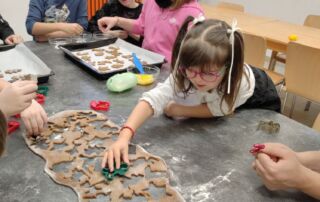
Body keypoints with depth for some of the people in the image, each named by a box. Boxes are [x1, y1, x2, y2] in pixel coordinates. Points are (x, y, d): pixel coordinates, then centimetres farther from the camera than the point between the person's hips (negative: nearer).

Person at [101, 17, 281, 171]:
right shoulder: (184, 72, -36)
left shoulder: (241, 80, -43)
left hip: (259, 107, -2)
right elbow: (153, 99, -46)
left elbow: (219, 110, -27)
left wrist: (178, 110, -28)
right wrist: (124, 137, -58)